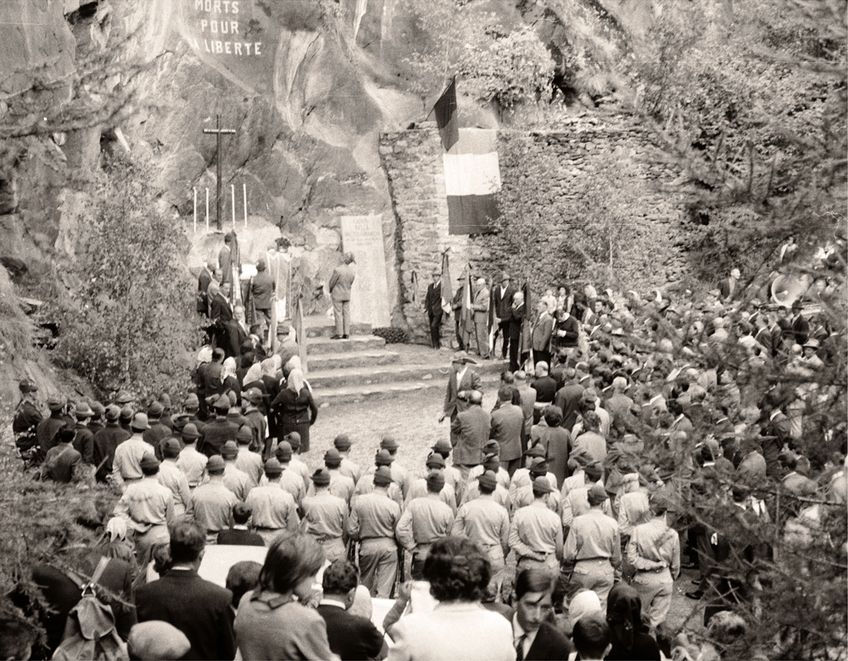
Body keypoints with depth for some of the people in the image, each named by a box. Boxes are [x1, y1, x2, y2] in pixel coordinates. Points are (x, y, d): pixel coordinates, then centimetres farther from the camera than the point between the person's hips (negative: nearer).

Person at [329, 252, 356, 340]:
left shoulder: (337, 270, -22)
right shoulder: (352, 272, -4)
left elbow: (332, 283, -11)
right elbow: (350, 284, 7)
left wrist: (331, 292, 8)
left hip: (337, 295, -5)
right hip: (347, 295, 5)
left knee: (338, 314, -1)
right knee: (346, 313, 8)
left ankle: (339, 334, -2)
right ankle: (346, 333, 8)